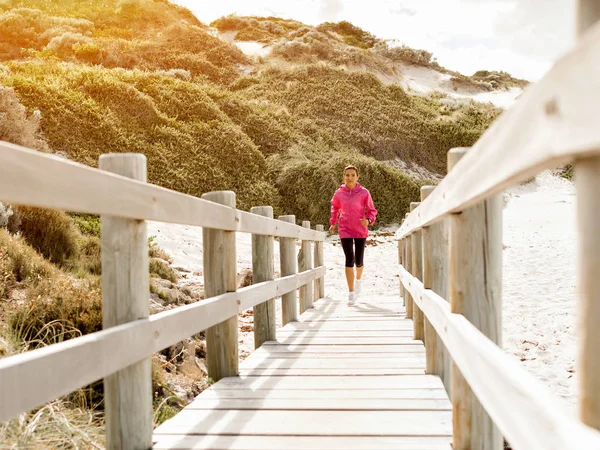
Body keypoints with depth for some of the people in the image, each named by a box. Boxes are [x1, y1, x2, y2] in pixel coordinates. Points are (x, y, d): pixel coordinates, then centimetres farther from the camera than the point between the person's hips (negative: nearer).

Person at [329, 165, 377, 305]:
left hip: (360, 230, 0)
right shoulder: (339, 193, 1)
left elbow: (371, 210, 0)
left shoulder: (364, 193, -6)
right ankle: (351, 293, -2)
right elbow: (335, 206, 21)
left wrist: (368, 220, -19)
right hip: (345, 230, 0)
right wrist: (333, 223, 17)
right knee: (349, 260, -10)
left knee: (358, 261, 7)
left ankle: (359, 279, 43)